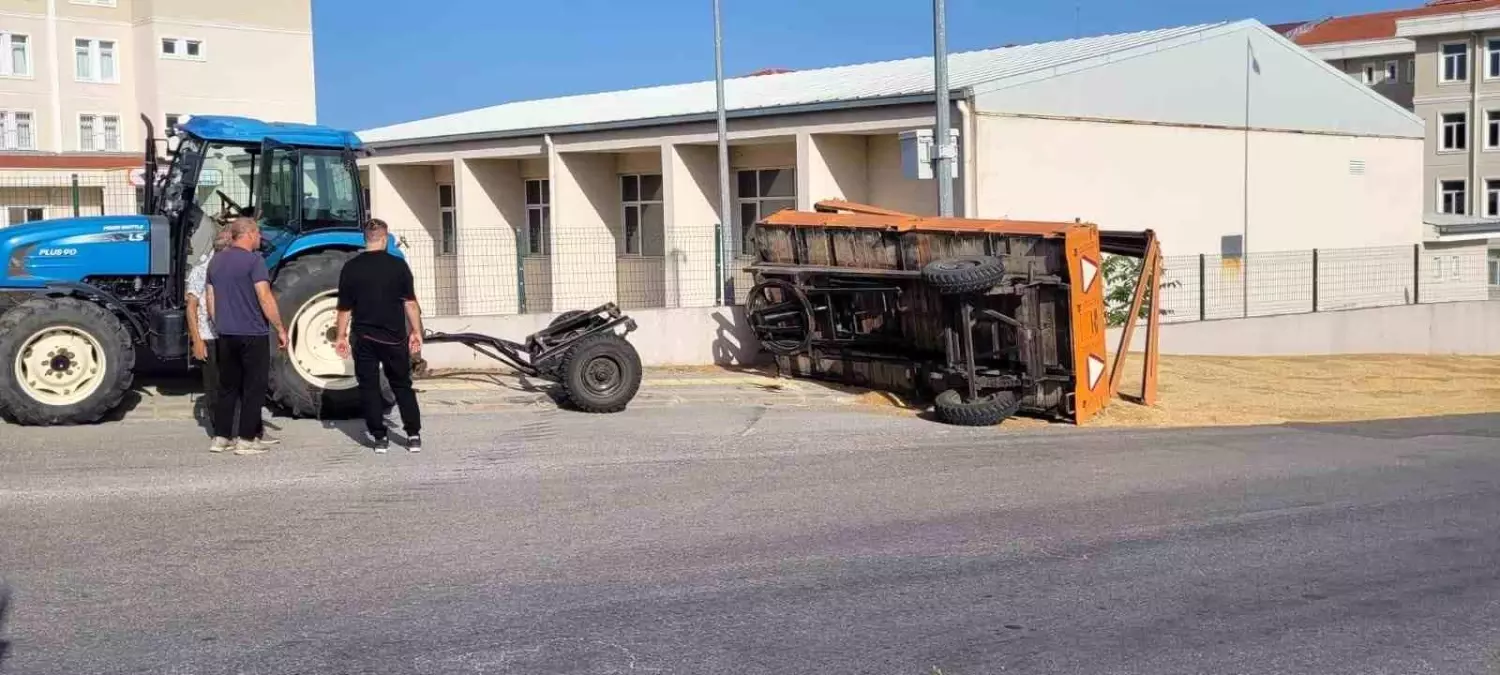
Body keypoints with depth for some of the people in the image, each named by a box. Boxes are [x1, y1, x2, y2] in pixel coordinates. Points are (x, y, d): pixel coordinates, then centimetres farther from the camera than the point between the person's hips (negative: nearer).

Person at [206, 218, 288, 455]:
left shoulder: (216, 262, 10)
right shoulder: (253, 260, -13)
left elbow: (211, 301, 14)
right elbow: (265, 298, -18)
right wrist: (280, 329, -12)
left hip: (226, 335, 7)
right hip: (253, 334, -7)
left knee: (227, 386, 13)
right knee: (253, 387, 0)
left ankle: (220, 437, 14)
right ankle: (246, 439, 0)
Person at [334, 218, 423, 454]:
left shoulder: (351, 268, -3)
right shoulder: (398, 265, -5)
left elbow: (345, 308, 0)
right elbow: (410, 303, -4)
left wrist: (342, 336, 8)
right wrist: (416, 332, 4)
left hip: (364, 337, 0)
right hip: (394, 336, 0)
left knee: (369, 386, 8)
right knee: (402, 385, 12)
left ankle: (379, 437, 7)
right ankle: (413, 435, 9)